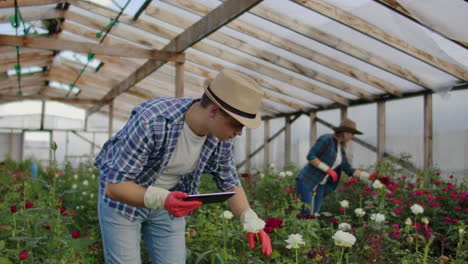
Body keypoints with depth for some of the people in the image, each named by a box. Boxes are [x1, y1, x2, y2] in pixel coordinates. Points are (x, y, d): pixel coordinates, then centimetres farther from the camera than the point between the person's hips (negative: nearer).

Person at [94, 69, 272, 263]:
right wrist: (160, 199, -47)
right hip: (122, 196, -4)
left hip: (167, 199, 5)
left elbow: (230, 184, -1)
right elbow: (114, 186, -31)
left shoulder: (220, 137, -17)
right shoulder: (151, 121, -36)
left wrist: (252, 222, -16)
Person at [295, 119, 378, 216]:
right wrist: (328, 170, -20)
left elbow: (349, 171, 13)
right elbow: (310, 156, -19)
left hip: (320, 186, 8)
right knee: (305, 215, -15)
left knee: (313, 216, 3)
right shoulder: (326, 139, -13)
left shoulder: (341, 150, 13)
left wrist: (370, 176, 4)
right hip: (306, 180, -8)